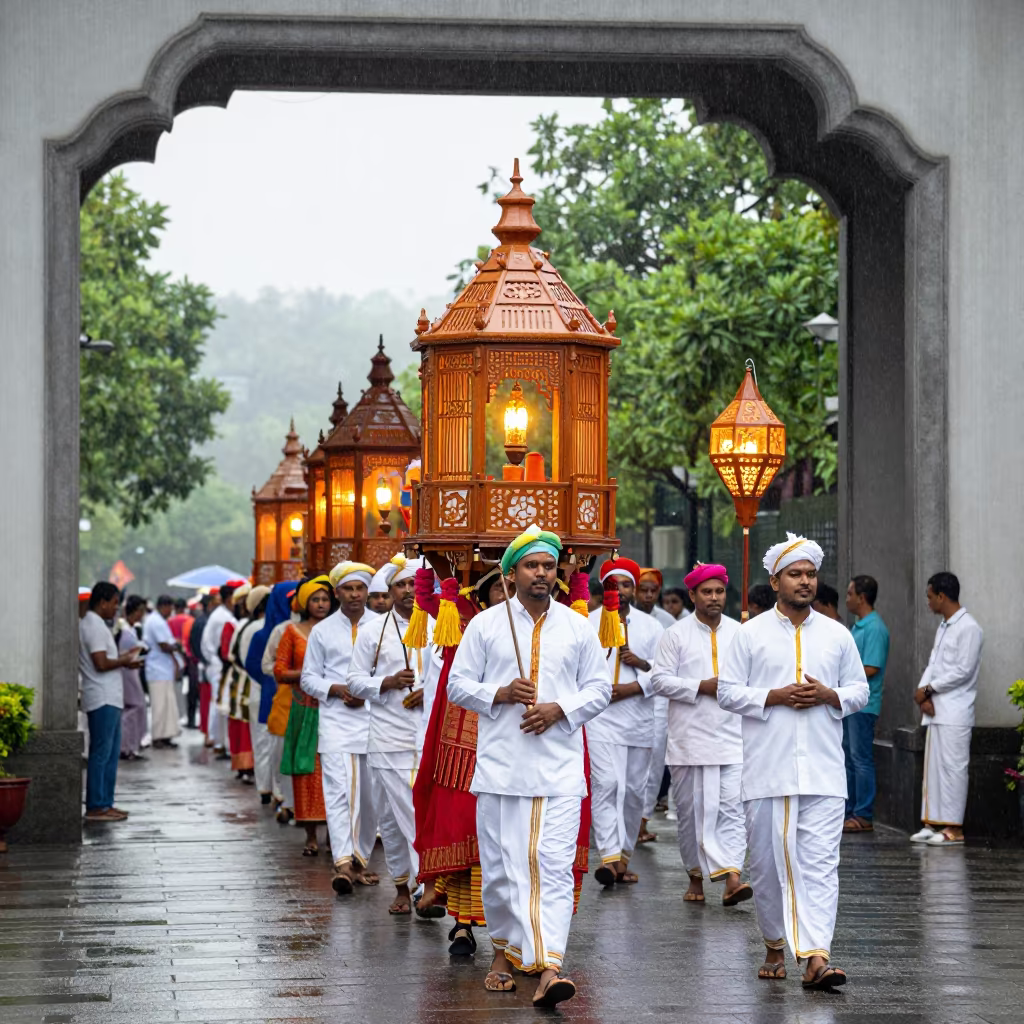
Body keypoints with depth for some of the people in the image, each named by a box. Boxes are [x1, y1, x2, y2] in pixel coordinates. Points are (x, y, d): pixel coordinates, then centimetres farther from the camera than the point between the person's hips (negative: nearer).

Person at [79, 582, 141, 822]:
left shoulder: (93, 624, 18)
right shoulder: (94, 626, -14)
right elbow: (101, 664, -21)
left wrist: (124, 657, 13)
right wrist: (125, 661, -8)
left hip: (109, 698, 11)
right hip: (102, 699, -11)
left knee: (111, 753, 13)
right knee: (101, 754, -7)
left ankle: (106, 803, 17)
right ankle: (95, 808, -5)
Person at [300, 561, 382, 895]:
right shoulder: (322, 631, 9)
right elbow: (309, 678, 10)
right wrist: (337, 689, -7)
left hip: (375, 720, 1)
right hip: (336, 720, -1)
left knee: (371, 795, 7)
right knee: (340, 791, -14)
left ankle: (360, 859, 22)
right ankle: (344, 863, -23)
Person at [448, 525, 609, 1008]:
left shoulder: (577, 627, 9)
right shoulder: (485, 624, 6)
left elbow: (599, 688, 10)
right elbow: (458, 684, 7)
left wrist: (559, 709, -8)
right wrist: (499, 693, -11)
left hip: (559, 767, 0)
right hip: (500, 765, 0)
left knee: (554, 865, -11)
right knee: (501, 866, 5)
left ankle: (547, 969, -18)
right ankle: (503, 953, 25)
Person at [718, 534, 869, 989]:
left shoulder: (837, 635, 11)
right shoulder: (751, 634, 5)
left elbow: (859, 691, 15)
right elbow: (728, 691, 2)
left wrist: (828, 695, -6)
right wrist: (776, 697, -11)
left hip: (822, 772, 1)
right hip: (766, 771, -1)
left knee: (820, 862, -9)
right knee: (768, 862, 6)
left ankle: (817, 956, -16)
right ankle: (774, 947, 24)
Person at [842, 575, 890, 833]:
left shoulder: (874, 628, -14)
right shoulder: (857, 626, 17)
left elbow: (870, 669, -20)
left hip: (863, 704, -10)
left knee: (861, 759, -6)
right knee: (848, 758, 13)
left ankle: (864, 816, -3)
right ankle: (848, 812, 20)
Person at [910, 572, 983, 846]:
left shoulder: (968, 628, -11)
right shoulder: (943, 627, 18)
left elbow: (963, 671, -16)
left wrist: (928, 689, -10)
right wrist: (924, 694, -2)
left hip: (955, 712, -9)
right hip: (935, 710, 9)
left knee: (952, 767, -8)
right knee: (933, 767, 9)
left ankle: (953, 828, -7)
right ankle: (933, 822, 14)